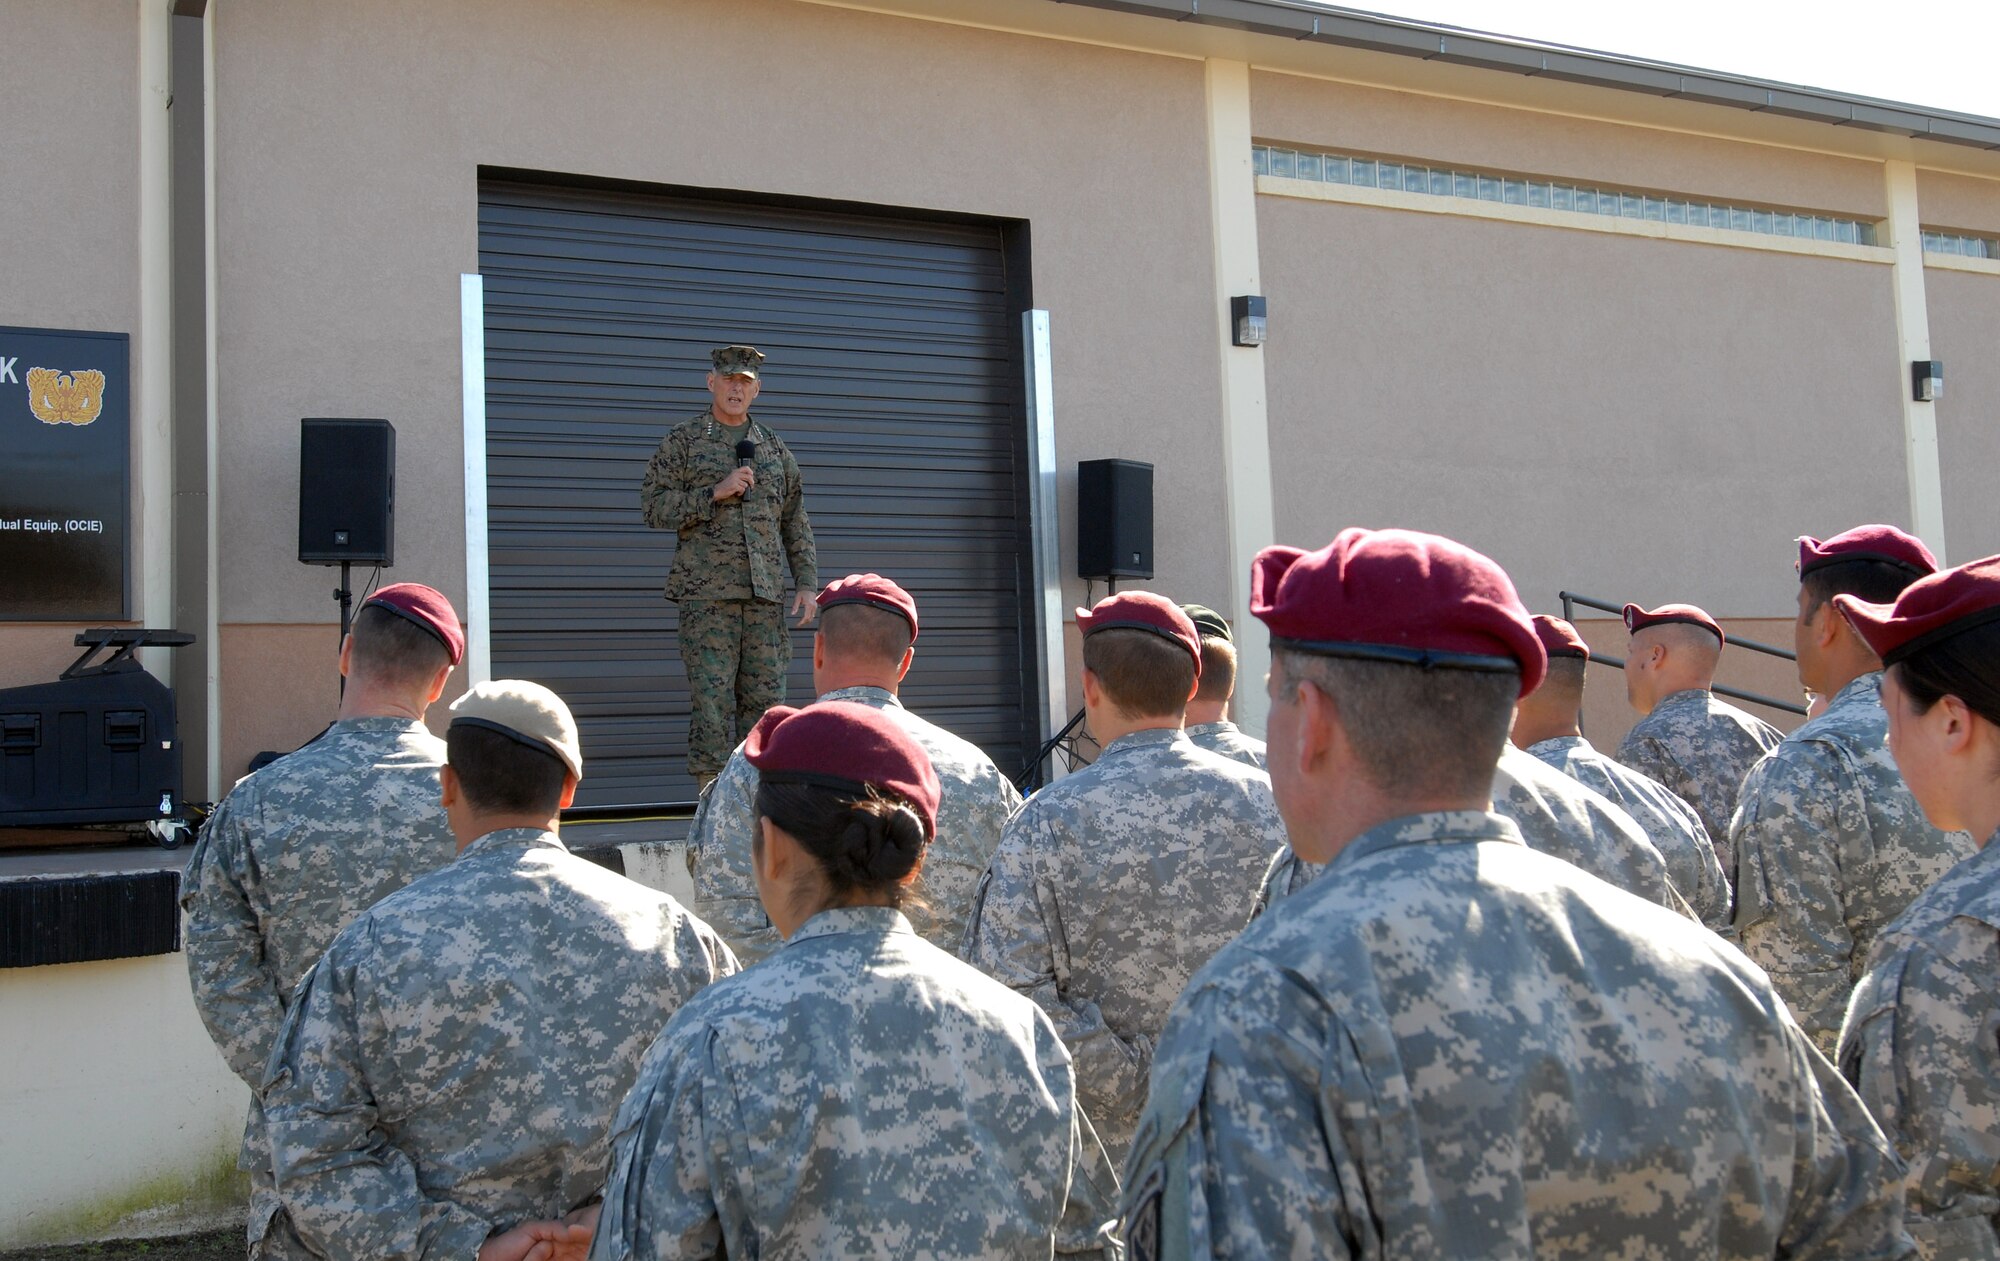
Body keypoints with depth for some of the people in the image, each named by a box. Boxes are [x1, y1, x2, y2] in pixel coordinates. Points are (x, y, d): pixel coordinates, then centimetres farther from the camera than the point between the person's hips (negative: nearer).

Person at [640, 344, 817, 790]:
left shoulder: (774, 447, 16)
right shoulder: (683, 442, 5)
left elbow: (796, 522, 18)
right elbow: (654, 506, -3)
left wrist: (807, 583, 8)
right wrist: (716, 493, -13)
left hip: (767, 595, 4)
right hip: (706, 593, -3)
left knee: (765, 700, 3)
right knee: (711, 698, -6)